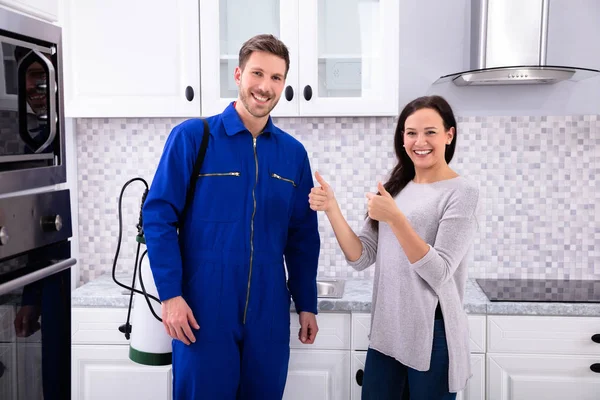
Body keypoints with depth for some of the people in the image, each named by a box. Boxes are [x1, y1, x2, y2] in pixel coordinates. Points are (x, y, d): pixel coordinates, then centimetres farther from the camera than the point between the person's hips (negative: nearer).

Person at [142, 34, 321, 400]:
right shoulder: (191, 137, -6)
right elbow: (158, 217, -8)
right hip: (204, 309, -3)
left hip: (268, 312, 4)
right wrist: (171, 294, -13)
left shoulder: (293, 152, 6)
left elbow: (303, 237, 10)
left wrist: (306, 304, 10)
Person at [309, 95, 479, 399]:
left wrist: (395, 218, -26)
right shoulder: (395, 188, 8)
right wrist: (331, 209, -11)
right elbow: (362, 258, 2)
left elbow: (439, 273, -17)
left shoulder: (462, 192, -9)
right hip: (386, 332, 5)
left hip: (432, 336, -5)